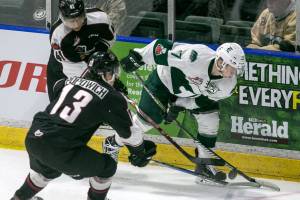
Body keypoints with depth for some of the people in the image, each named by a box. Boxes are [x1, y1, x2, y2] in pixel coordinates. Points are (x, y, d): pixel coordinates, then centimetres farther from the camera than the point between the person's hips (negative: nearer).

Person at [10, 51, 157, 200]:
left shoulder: (70, 81, 15)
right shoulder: (111, 97, -3)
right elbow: (127, 131, 4)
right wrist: (140, 151, 22)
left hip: (33, 137, 7)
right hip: (60, 149, -7)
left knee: (48, 169, 39)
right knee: (106, 167, 12)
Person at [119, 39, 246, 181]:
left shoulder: (228, 84, -22)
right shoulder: (196, 56, -42)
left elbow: (205, 99, -9)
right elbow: (164, 47, -35)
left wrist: (179, 105, -14)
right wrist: (137, 57, -29)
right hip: (164, 79, -5)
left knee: (210, 118, -5)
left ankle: (204, 164, 9)